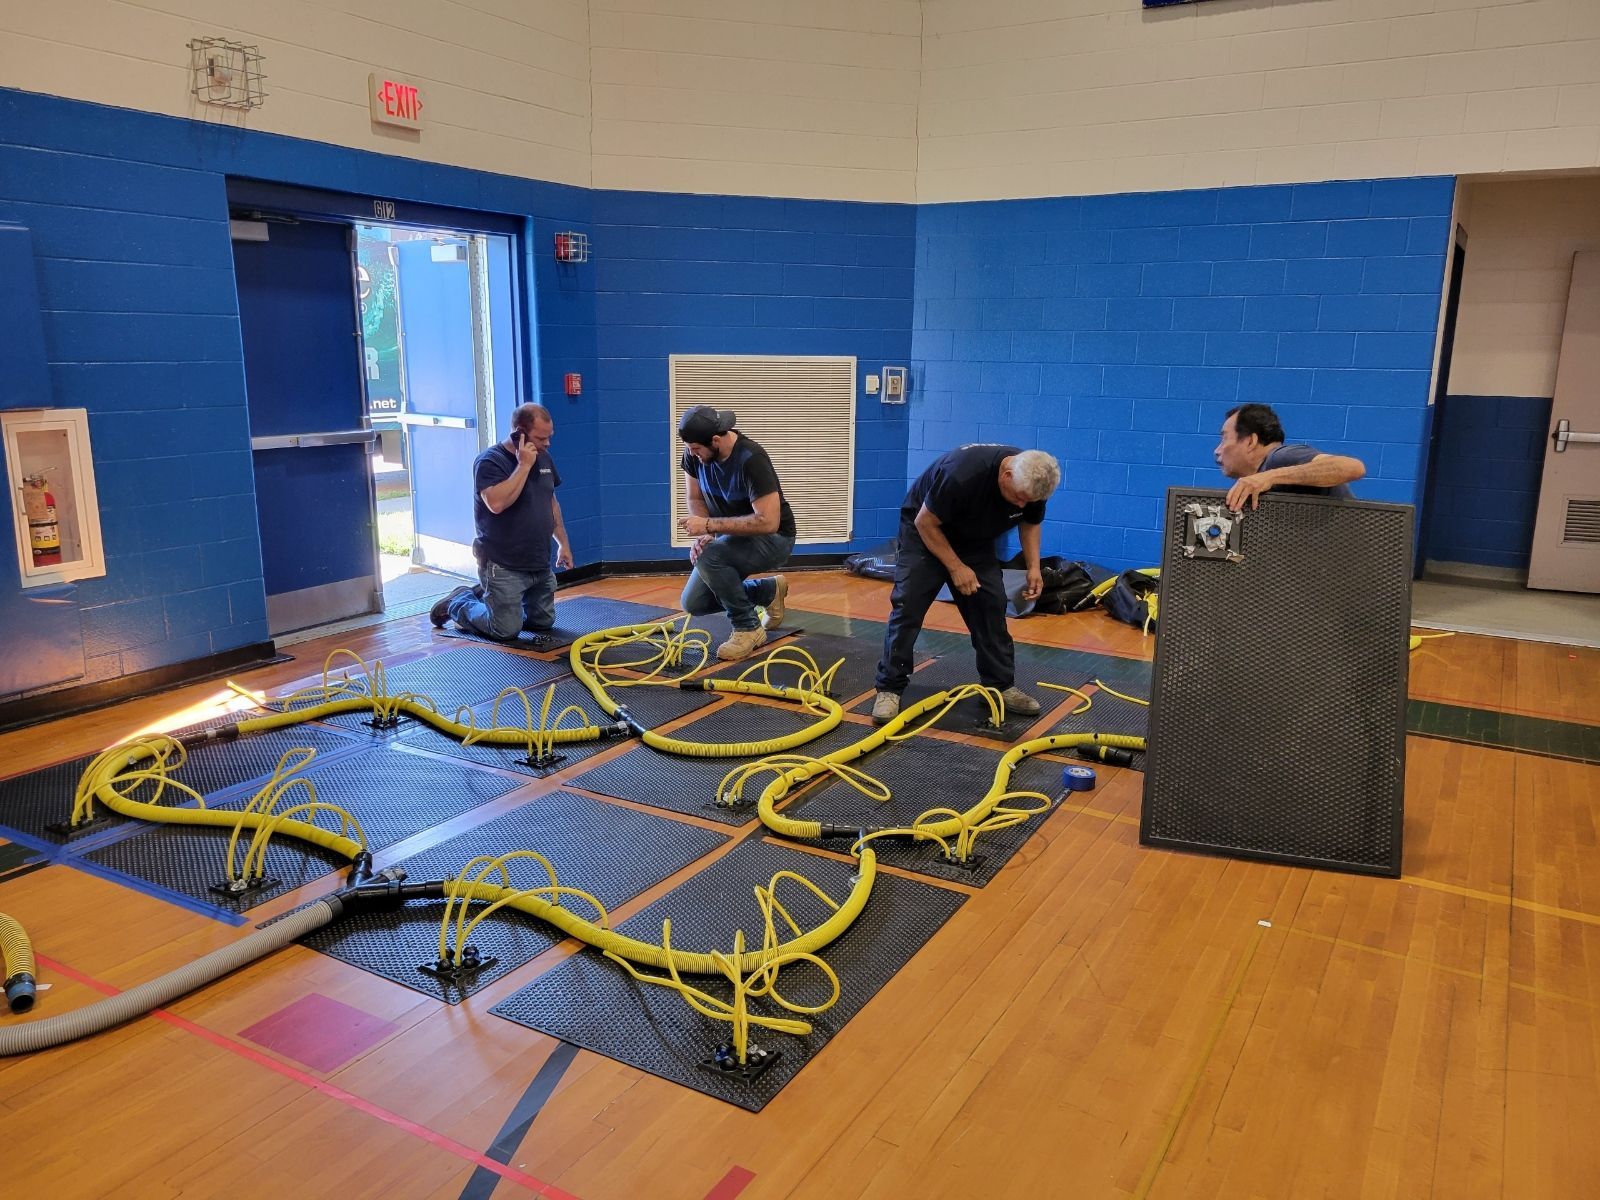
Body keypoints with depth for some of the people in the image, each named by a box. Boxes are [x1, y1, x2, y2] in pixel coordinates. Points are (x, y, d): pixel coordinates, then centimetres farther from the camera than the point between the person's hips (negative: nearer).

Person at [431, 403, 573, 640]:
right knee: (506, 630, -8)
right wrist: (524, 465, -26)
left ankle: (487, 596, 32)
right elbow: (497, 503, -32)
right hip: (504, 567, -8)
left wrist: (563, 543, 17)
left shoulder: (544, 458, 8)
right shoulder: (490, 462, -15)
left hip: (540, 564, 8)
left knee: (543, 622, 13)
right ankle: (456, 604, 18)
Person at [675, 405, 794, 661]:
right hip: (733, 537, 8)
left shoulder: (751, 459, -31)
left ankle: (748, 629, -13)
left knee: (708, 557, -33)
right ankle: (770, 590, 21)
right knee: (693, 602, 2)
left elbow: (768, 522, -35)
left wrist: (709, 525, -33)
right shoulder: (694, 453, -11)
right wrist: (703, 536, -18)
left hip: (773, 539, -8)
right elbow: (695, 499, 3)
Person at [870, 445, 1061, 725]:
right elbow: (925, 522, -27)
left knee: (991, 608, -1)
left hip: (975, 540, 6)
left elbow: (1030, 523, 1)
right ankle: (889, 688, -6)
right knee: (907, 607, -13)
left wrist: (1033, 567, -11)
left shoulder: (1032, 484, -20)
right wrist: (956, 567, -25)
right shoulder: (962, 473, -39)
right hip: (926, 530, -5)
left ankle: (1001, 685, 9)